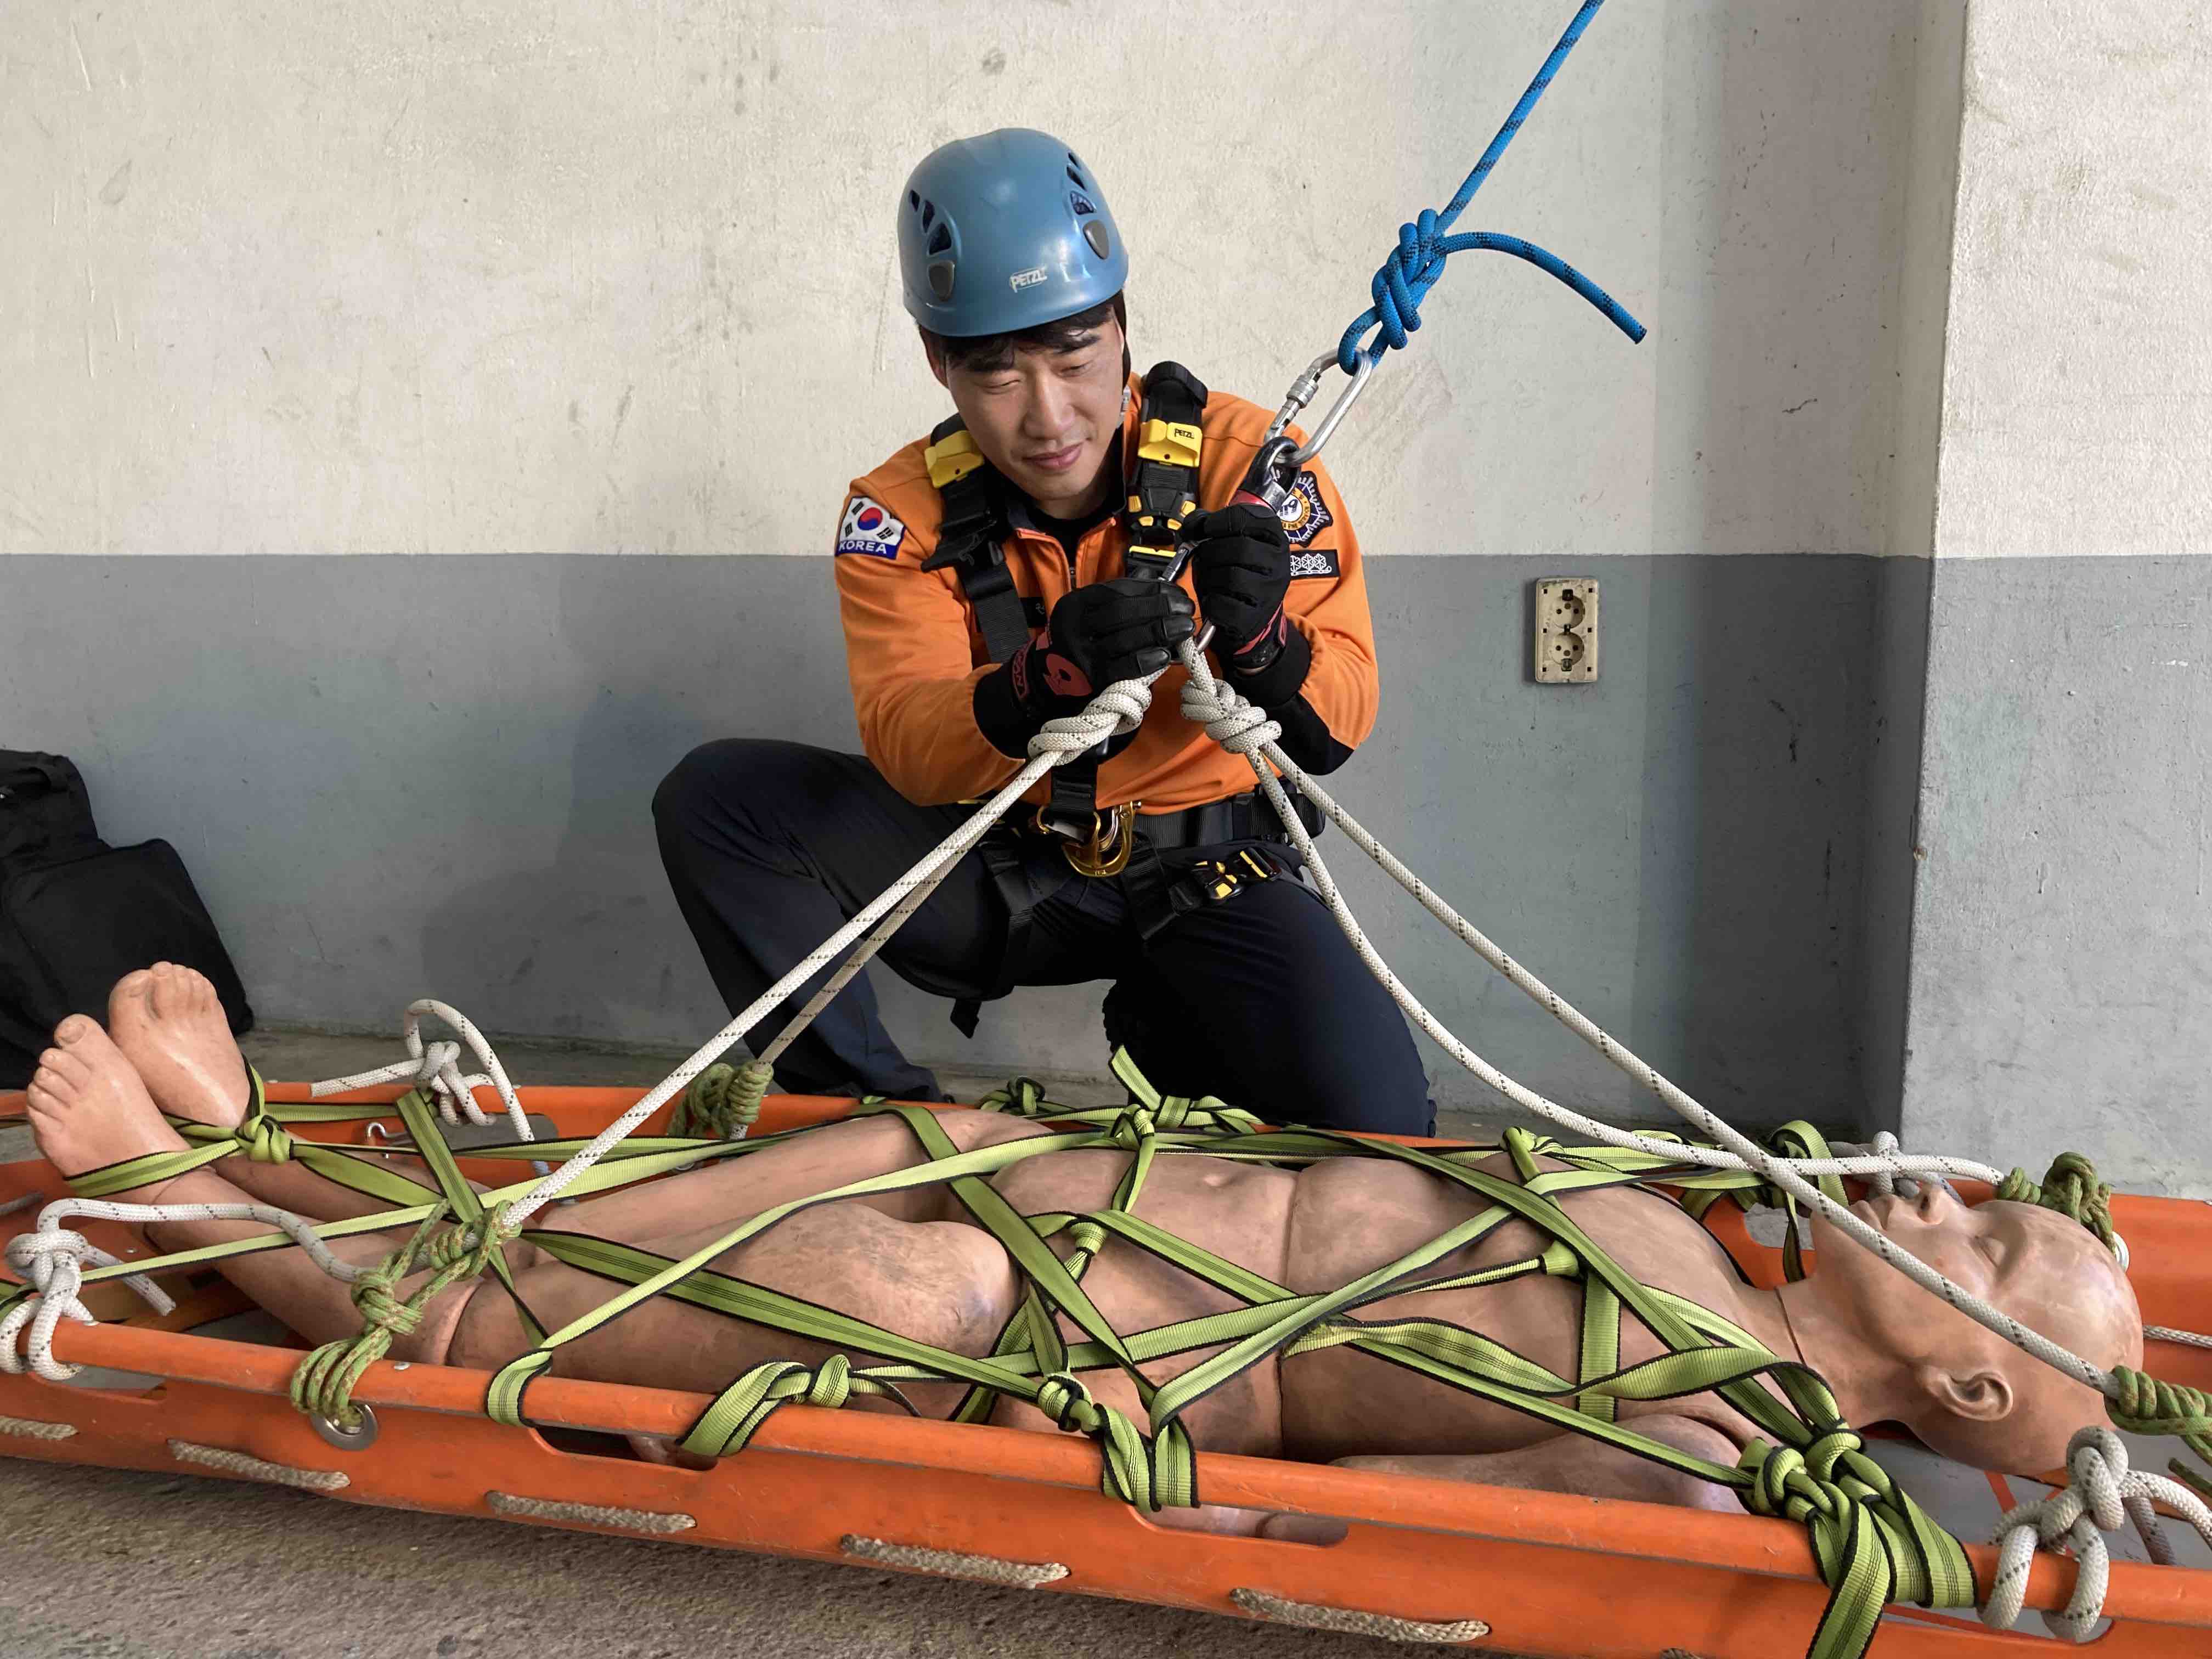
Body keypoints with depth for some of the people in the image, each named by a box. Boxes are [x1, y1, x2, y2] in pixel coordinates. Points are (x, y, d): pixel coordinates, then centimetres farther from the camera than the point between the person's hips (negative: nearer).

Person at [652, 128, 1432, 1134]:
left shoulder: (1244, 458, -12)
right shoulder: (904, 512, -8)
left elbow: (1337, 728, -17)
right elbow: (907, 749, -23)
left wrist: (1261, 640, -40)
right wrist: (1046, 680, -44)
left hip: (1207, 870, 0)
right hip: (1001, 869, 1)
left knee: (1369, 1122, -23)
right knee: (715, 797, -16)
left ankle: (1165, 1034, 10)